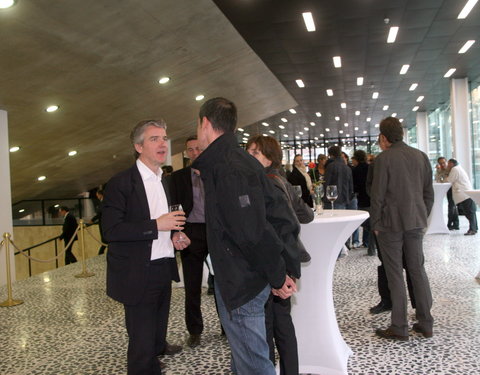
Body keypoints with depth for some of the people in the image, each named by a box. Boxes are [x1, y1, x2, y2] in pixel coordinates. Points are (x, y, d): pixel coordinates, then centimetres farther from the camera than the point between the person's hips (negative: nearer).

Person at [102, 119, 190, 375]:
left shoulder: (163, 181, 13)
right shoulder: (120, 183, -12)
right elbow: (110, 231, -20)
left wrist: (174, 234, 4)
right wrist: (157, 225, -23)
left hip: (164, 269, 8)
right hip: (138, 274, -7)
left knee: (157, 331, 24)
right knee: (142, 342, -2)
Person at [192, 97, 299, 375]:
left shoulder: (230, 169, -22)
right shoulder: (236, 160, 9)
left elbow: (254, 232, -26)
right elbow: (277, 207, 13)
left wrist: (278, 277, -15)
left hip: (242, 284, -10)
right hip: (238, 278, 10)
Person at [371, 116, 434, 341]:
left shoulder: (384, 158, -12)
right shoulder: (421, 156, 7)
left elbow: (377, 195, -13)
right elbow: (429, 192, 10)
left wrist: (375, 224, -3)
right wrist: (423, 218, 17)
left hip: (391, 223, -6)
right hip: (415, 222, 6)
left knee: (395, 274, 1)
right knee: (418, 270, 13)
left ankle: (399, 328, 7)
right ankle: (426, 324, 21)